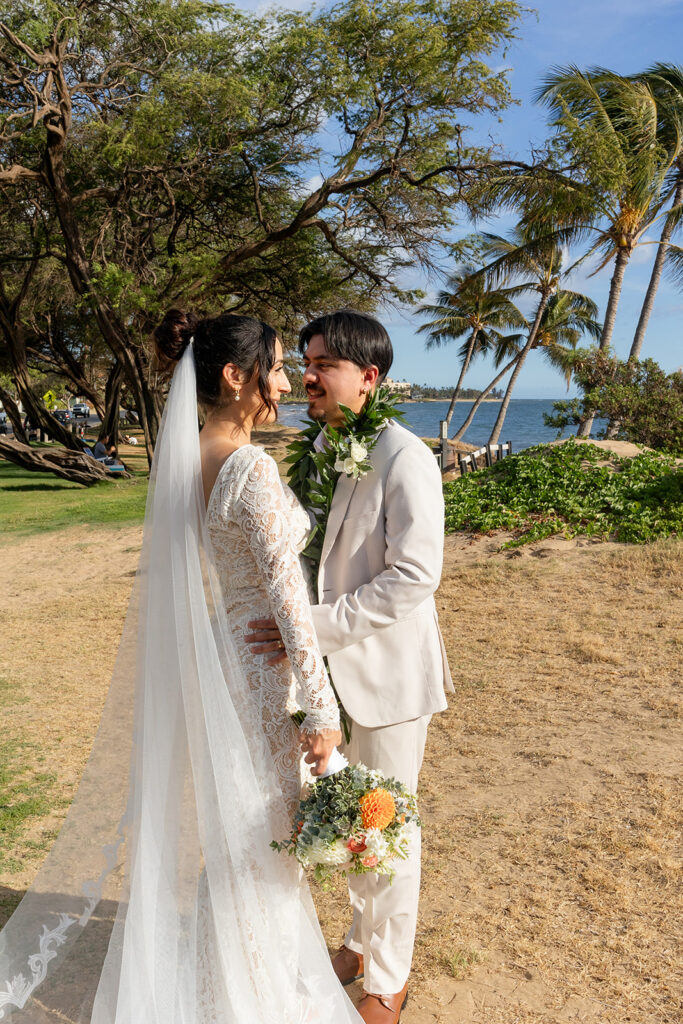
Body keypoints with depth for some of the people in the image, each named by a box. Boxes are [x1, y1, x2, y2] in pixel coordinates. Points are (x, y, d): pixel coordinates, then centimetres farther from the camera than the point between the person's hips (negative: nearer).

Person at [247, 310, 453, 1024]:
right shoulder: (318, 450, 6)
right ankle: (361, 941, 46)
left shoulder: (404, 459, -19)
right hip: (333, 668, 7)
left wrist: (317, 625, -29)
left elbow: (414, 576, -24)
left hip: (390, 670, -7)